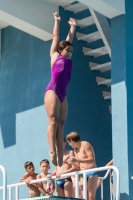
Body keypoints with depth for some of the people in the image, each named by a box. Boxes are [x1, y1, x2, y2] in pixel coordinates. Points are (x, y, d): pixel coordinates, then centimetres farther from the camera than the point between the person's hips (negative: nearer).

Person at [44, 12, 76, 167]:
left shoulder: (68, 60, 21)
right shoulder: (55, 55, 10)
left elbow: (69, 39, 31)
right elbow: (55, 37, 19)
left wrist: (72, 27, 39)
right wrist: (57, 21, 26)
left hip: (63, 94, 6)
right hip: (52, 91, -6)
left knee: (61, 123, -1)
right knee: (53, 121, -13)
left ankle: (60, 155, -7)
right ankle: (52, 151, -20)